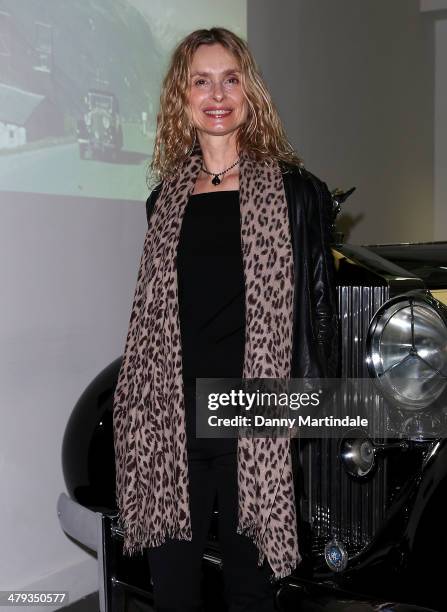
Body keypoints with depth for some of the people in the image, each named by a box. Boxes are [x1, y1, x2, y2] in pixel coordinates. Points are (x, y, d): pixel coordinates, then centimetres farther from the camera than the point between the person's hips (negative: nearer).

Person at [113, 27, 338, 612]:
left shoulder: (294, 190, 1)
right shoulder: (165, 200, 11)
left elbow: (317, 301, 0)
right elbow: (152, 313, 14)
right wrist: (135, 407, 10)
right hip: (170, 421, 3)